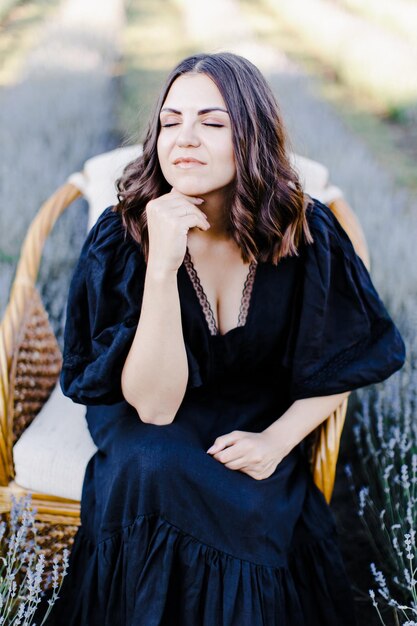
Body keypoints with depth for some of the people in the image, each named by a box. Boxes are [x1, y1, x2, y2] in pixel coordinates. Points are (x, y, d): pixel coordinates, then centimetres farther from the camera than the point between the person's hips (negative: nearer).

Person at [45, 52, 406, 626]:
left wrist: (277, 440, -19)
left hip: (258, 421, 1)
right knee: (151, 467, -33)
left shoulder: (305, 232, -14)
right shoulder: (121, 237, -18)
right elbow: (154, 406, -24)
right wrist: (163, 262, -34)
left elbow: (337, 367, -1)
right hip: (144, 419, 0)